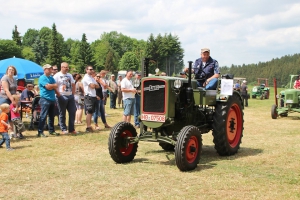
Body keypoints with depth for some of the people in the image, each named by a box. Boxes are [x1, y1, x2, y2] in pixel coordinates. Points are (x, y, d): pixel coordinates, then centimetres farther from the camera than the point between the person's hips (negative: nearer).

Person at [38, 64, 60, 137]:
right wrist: (54, 85, -2)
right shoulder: (42, 78, -8)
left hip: (52, 99, 8)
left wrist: (51, 86, -8)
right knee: (43, 116, -8)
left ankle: (51, 130, 22)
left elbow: (55, 87, 10)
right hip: (45, 99, -8)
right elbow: (48, 86, -17)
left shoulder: (51, 78, 17)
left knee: (52, 116, 13)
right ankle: (40, 132, -6)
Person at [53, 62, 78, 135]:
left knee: (72, 112, 4)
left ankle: (71, 129, 12)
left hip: (70, 96, 6)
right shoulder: (57, 76, -6)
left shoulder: (69, 75, 15)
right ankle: (64, 129, 10)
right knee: (62, 114, 2)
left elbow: (73, 84, 20)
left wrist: (73, 93, 9)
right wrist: (59, 95, -15)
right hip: (62, 97, -6)